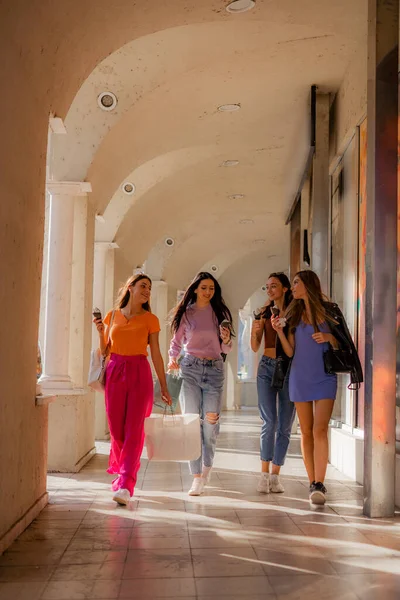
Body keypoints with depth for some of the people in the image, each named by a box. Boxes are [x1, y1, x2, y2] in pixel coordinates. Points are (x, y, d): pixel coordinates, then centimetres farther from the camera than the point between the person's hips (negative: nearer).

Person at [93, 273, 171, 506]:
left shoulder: (150, 319, 5)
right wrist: (100, 331, -4)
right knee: (117, 429, 5)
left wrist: (164, 387, 4)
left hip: (140, 373, -2)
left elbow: (156, 354, 6)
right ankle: (123, 472, 29)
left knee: (134, 429, -10)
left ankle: (125, 485, -12)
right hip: (115, 372, 2)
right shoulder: (112, 316, 10)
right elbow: (104, 351, 14)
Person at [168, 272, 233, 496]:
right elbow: (177, 341, 13)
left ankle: (208, 465, 26)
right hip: (190, 368, -1)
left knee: (211, 422, -2)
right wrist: (172, 359, -5)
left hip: (214, 370, 1)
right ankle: (197, 477, 1)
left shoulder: (220, 313, 8)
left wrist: (226, 340, -10)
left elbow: (226, 350, 12)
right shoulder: (186, 313, 7)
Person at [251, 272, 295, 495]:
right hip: (267, 368, 1)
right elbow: (255, 347, 6)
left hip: (290, 369, 0)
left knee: (284, 425, 3)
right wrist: (255, 332, -14)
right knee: (269, 422, -8)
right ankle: (264, 474, 0)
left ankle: (275, 475, 12)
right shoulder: (264, 312, 6)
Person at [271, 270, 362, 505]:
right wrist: (279, 331, -8)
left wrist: (329, 338, -13)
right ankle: (313, 482, 14)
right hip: (300, 378, 3)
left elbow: (339, 347, 7)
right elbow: (290, 352, 5)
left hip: (324, 378, -3)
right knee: (307, 432, 6)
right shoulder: (294, 314, 8)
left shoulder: (329, 311, 2)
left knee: (320, 430, -13)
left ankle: (319, 485, -15)